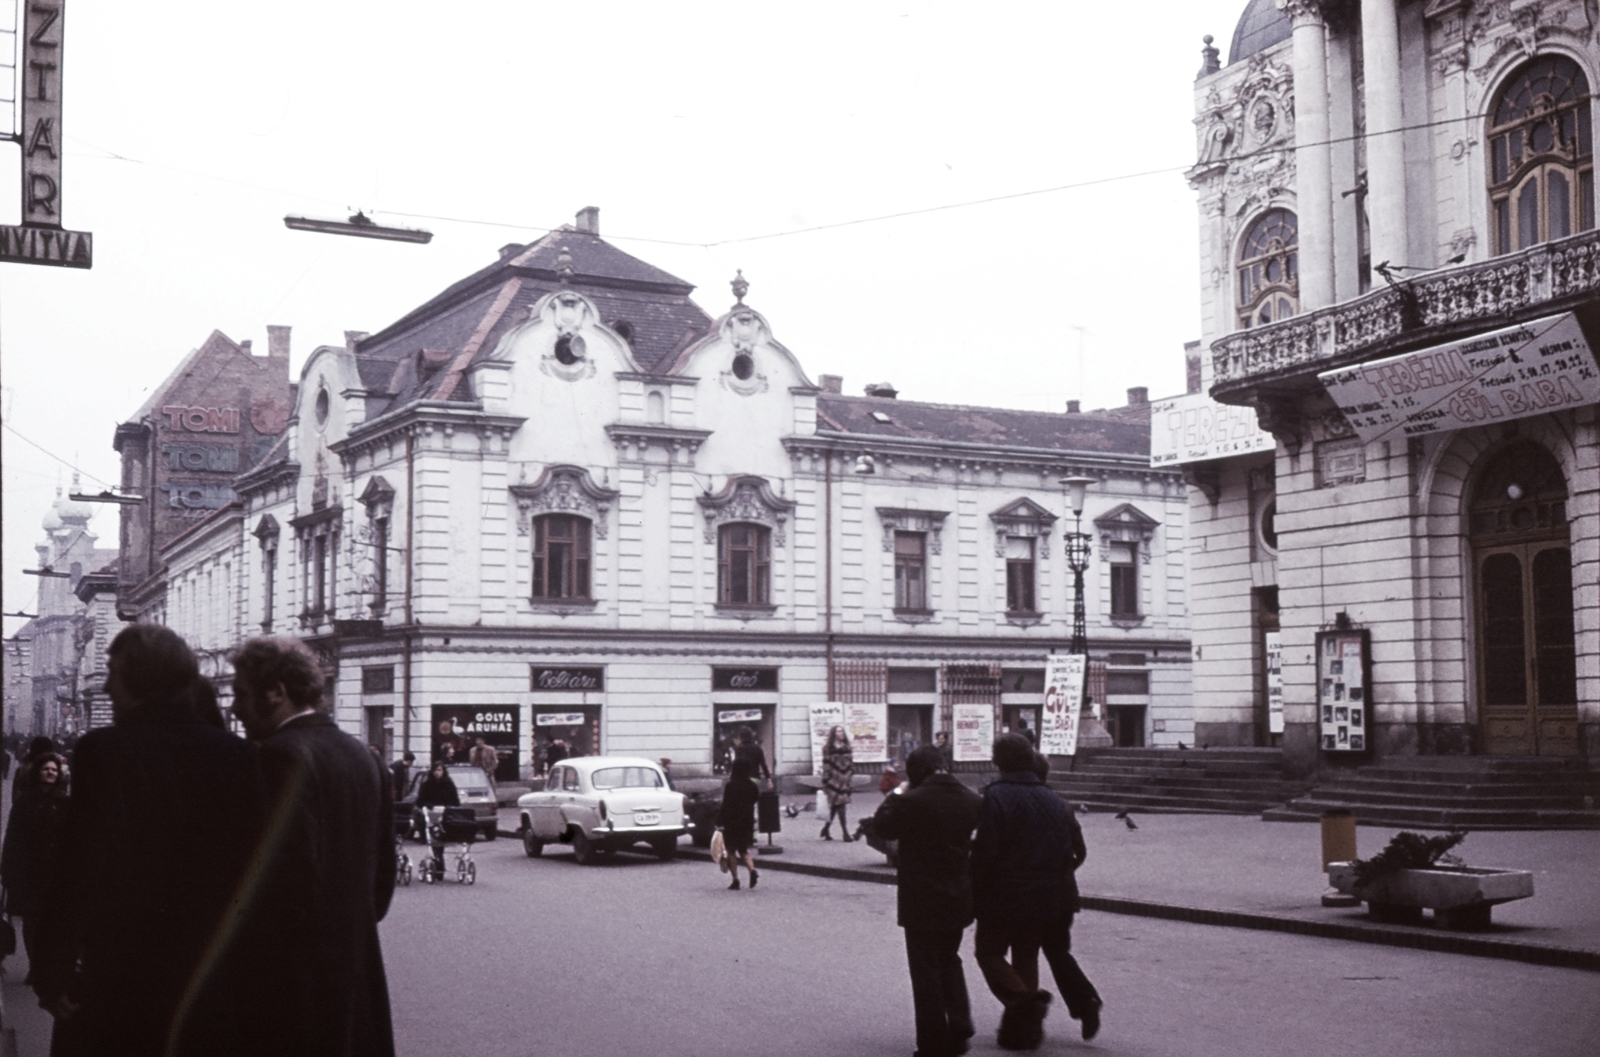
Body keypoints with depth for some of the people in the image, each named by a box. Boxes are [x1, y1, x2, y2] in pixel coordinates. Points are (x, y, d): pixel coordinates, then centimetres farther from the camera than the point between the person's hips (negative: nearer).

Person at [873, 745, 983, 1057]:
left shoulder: (913, 801, -20)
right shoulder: (971, 800, -1)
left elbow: (883, 827, -7)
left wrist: (893, 797, 4)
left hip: (922, 901, -6)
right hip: (958, 898, 6)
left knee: (926, 971, 4)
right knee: (950, 962, 23)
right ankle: (959, 1031, 19)